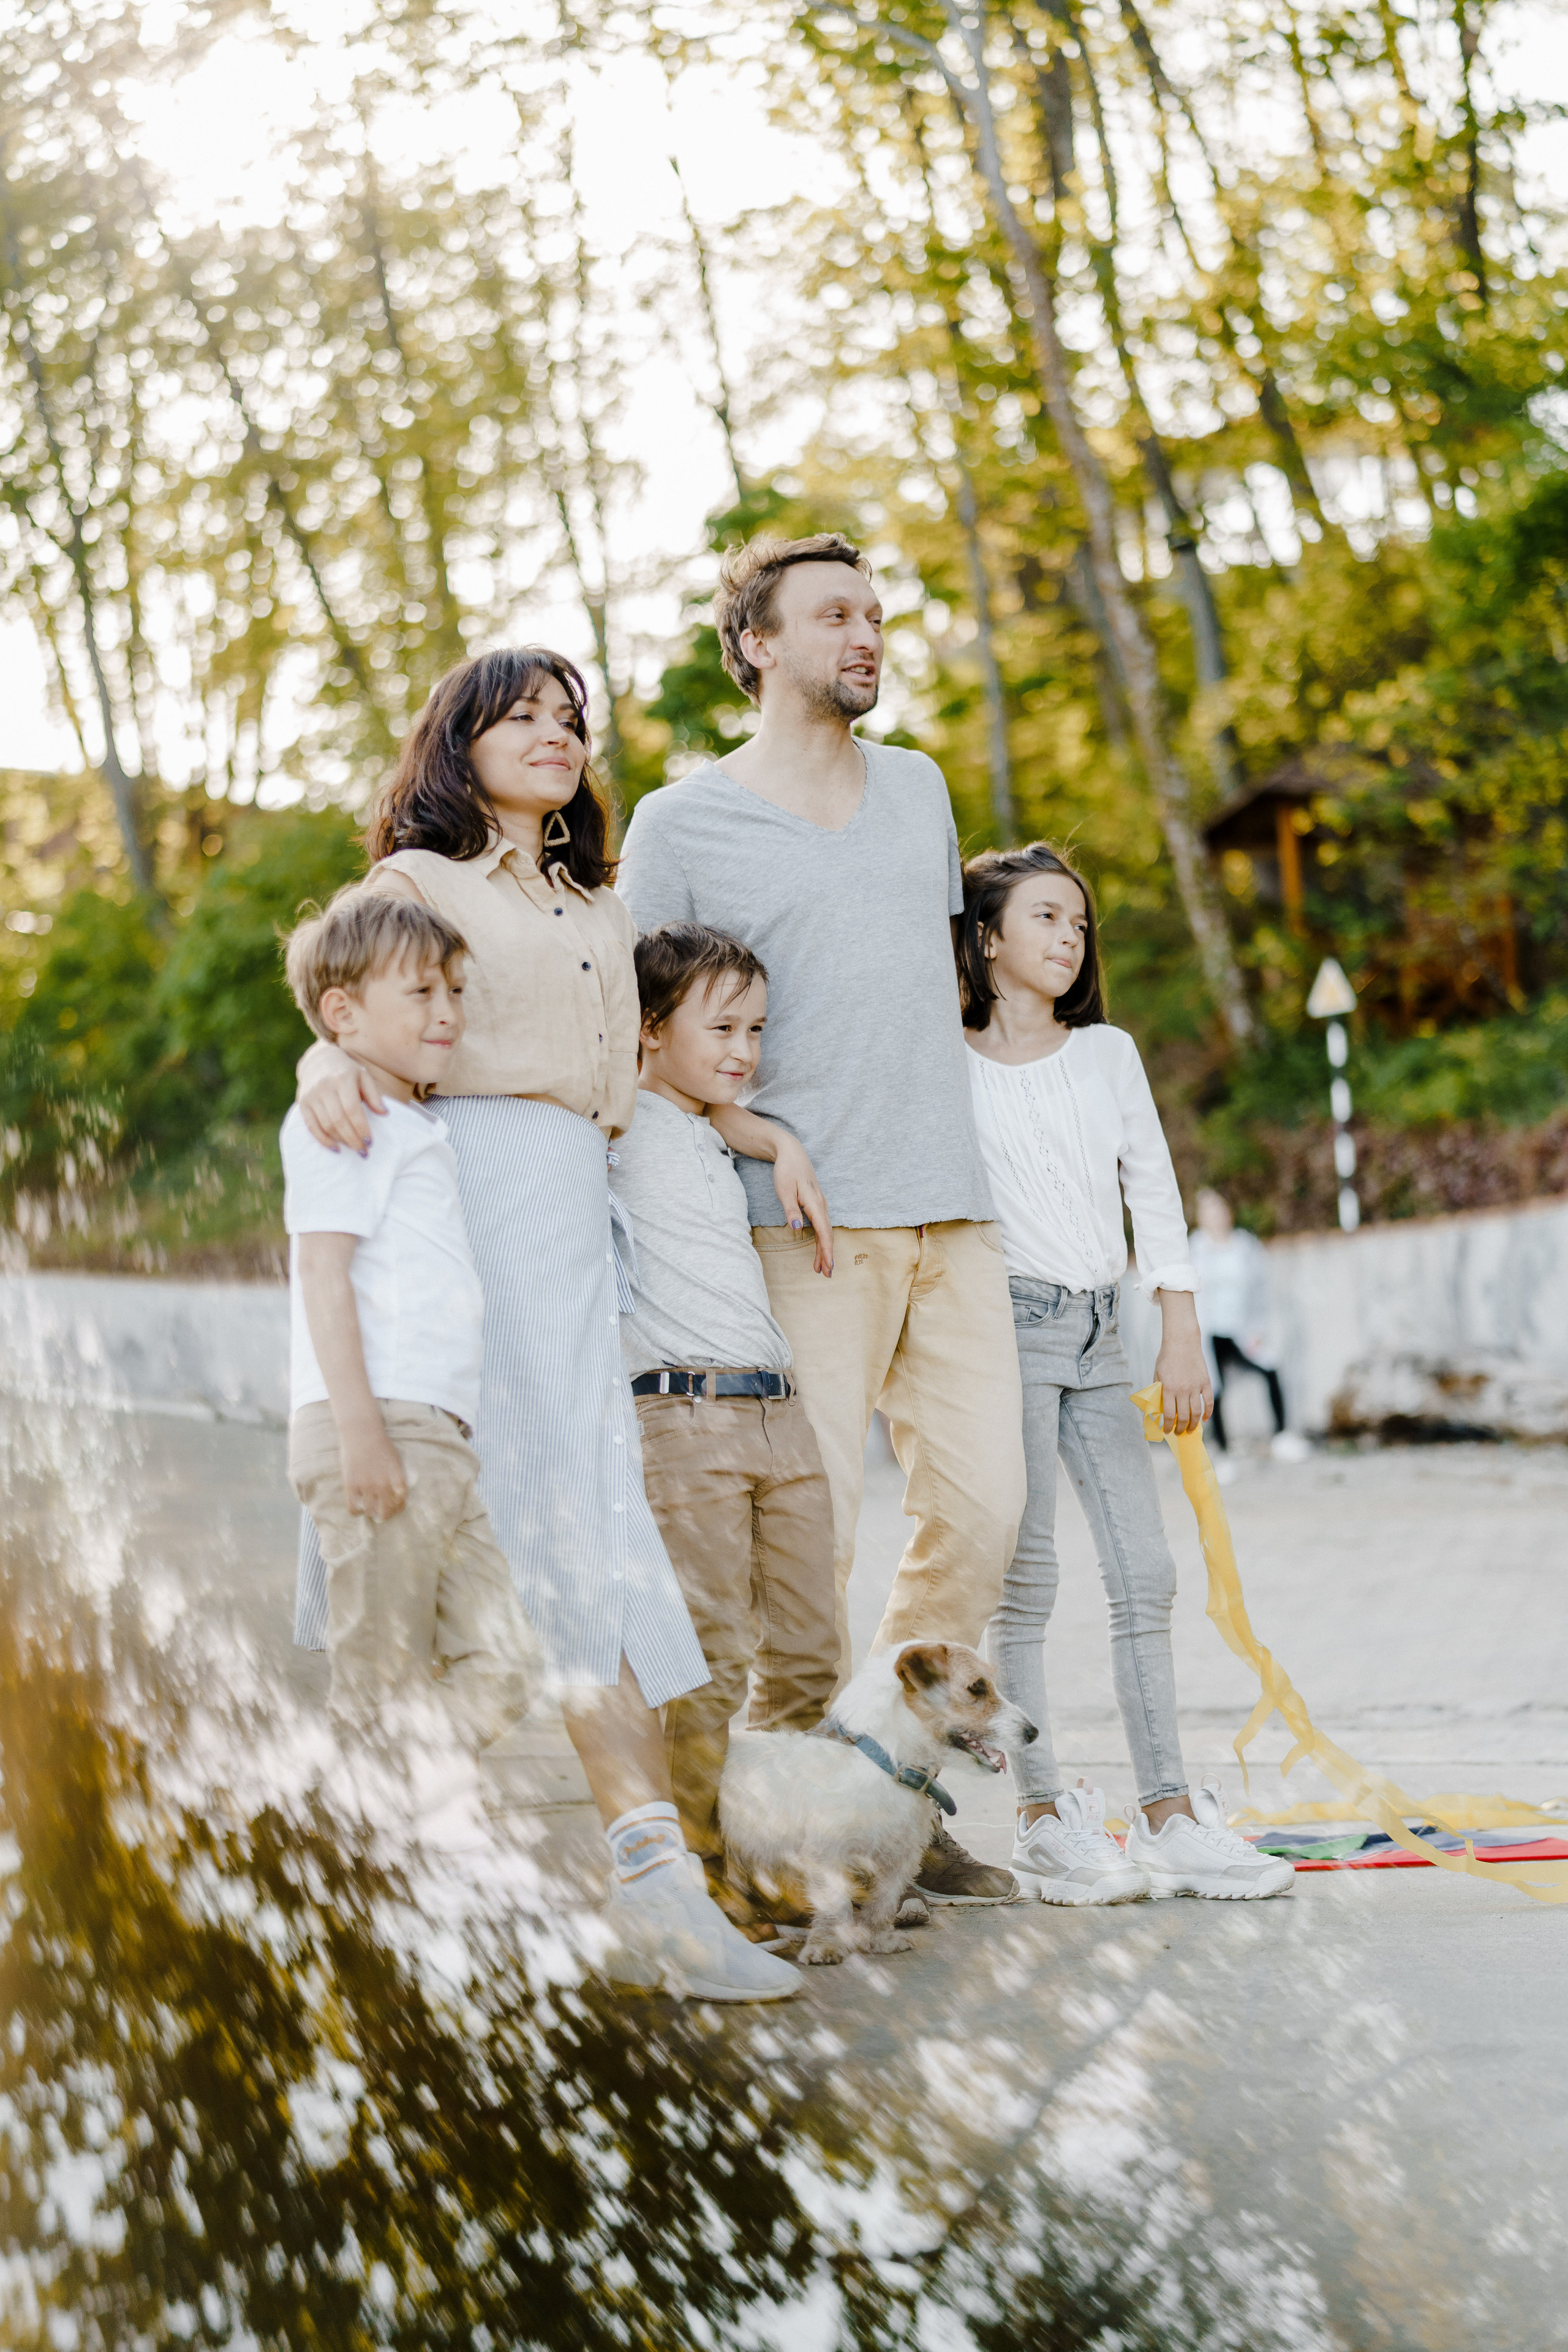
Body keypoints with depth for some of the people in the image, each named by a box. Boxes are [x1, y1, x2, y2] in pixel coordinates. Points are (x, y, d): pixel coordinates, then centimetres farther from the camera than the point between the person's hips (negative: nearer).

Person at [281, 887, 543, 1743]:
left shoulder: (417, 1129, 23)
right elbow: (323, 1270, -14)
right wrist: (360, 1430, -21)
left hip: (437, 1436, 9)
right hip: (378, 1427, -9)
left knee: (500, 1666, 7)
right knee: (381, 1683, -6)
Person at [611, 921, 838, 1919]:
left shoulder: (720, 1143, 24)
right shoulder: (624, 1126, -1)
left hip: (782, 1414, 8)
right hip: (685, 1417, -8)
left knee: (809, 1652, 7)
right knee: (710, 1658, -9)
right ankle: (699, 1862, 0)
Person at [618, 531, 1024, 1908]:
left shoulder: (920, 788, 17)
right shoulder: (681, 823, 1)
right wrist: (734, 1122, -10)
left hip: (954, 1209, 5)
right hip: (805, 1220, -5)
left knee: (982, 1500, 1)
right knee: (810, 1523, -8)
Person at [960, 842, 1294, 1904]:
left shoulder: (1108, 1052, 12)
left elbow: (1154, 1191, 11)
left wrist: (1183, 1337, 5)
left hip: (1101, 1334, 5)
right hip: (1011, 1319, -4)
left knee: (1147, 1573, 1)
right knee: (1025, 1576, -7)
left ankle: (1171, 1816, 5)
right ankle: (1046, 1820, -2)